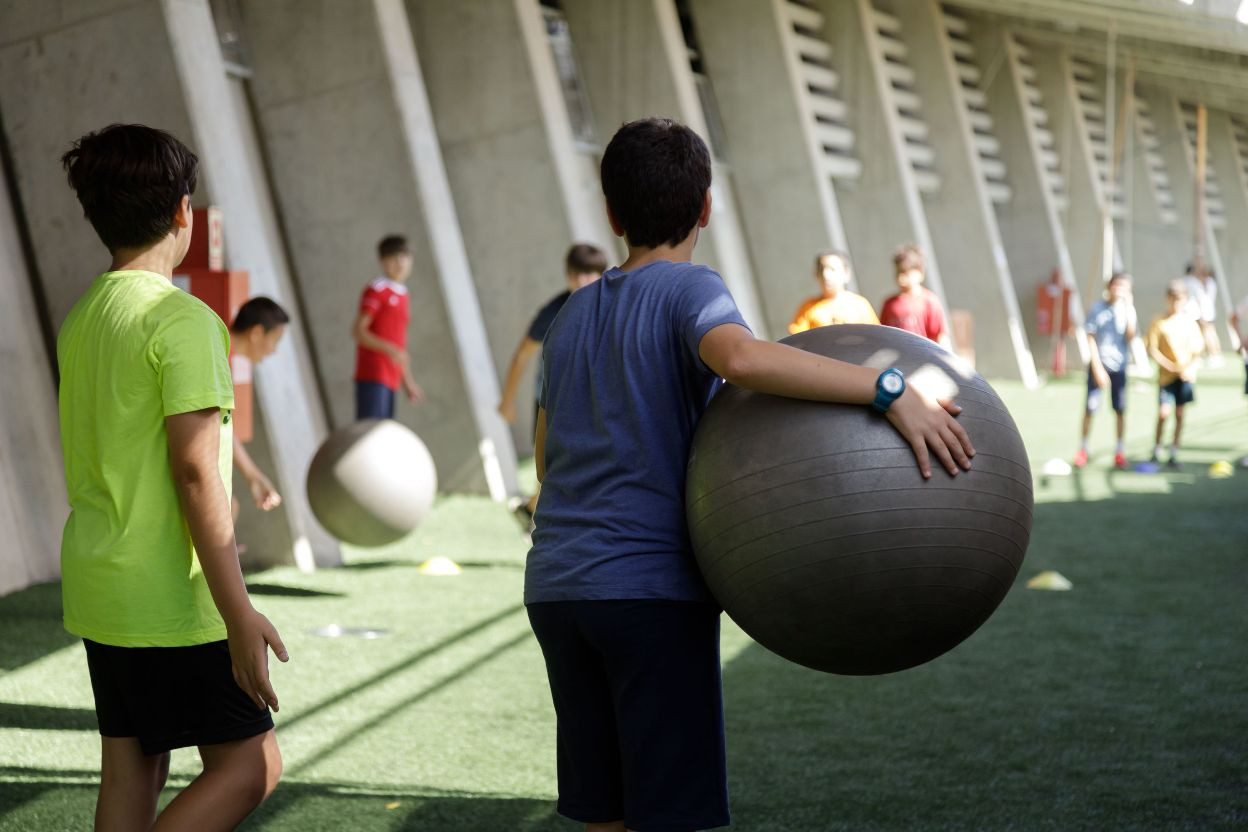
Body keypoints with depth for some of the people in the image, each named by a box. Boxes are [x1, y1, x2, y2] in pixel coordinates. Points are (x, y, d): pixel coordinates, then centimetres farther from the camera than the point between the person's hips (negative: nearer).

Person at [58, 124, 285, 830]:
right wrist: (240, 613, -20)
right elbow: (195, 471, -21)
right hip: (171, 600, -8)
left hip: (97, 592, 8)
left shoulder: (82, 319, 10)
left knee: (132, 770, 13)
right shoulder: (183, 320, -15)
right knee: (250, 765, 0)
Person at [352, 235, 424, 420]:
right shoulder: (377, 290, -4)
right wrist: (389, 349, -23)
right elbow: (358, 331, -11)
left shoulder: (402, 295, 20)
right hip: (372, 375, -8)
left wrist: (408, 382, 25)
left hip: (390, 378, 8)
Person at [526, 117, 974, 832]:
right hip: (653, 588, -7)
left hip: (556, 589, 7)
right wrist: (892, 390, -31)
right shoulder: (688, 290, -6)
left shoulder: (571, 317, 15)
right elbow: (740, 356, -29)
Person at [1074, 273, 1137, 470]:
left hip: (1119, 367, 2)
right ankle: (1082, 450, 13)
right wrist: (1098, 368, -11)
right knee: (1090, 408, -2)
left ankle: (1119, 452, 13)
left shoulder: (1128, 309, 1)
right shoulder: (1097, 309, -5)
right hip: (1098, 365, -2)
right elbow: (1091, 339, -5)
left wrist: (1128, 308, -16)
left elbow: (1131, 336, -13)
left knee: (1120, 410, 2)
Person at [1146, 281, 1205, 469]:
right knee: (1163, 412, -9)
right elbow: (1152, 351, -8)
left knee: (1179, 414, 5)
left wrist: (1190, 368, -12)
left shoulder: (1190, 322, 2)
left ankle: (1174, 453, 14)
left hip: (1186, 376, 2)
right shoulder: (1159, 323, -6)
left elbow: (1197, 350, 4)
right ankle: (1156, 450, 10)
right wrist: (1169, 365, -18)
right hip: (1166, 375, -2)